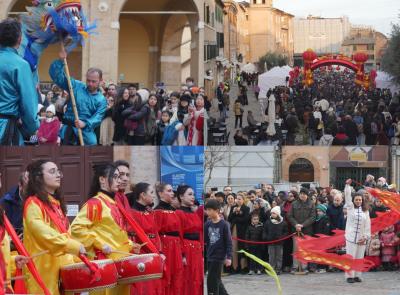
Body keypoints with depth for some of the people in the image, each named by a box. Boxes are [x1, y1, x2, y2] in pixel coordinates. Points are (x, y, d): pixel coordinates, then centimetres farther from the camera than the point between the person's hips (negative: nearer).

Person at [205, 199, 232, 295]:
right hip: (210, 256, 6)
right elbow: (205, 240, 9)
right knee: (216, 280, 11)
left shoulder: (224, 224, -10)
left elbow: (229, 242, -9)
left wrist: (229, 257, -12)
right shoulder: (207, 224, 4)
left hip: (219, 256, -6)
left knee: (212, 280, -6)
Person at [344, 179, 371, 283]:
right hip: (351, 237, -2)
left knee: (359, 258, 6)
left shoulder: (365, 211, 9)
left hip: (361, 238, 2)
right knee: (350, 257, -4)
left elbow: (367, 225, 7)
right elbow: (347, 196, -4)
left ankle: (357, 275, 13)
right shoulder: (350, 208, 5)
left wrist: (366, 237, -1)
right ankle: (349, 276, -1)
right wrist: (347, 185, -12)